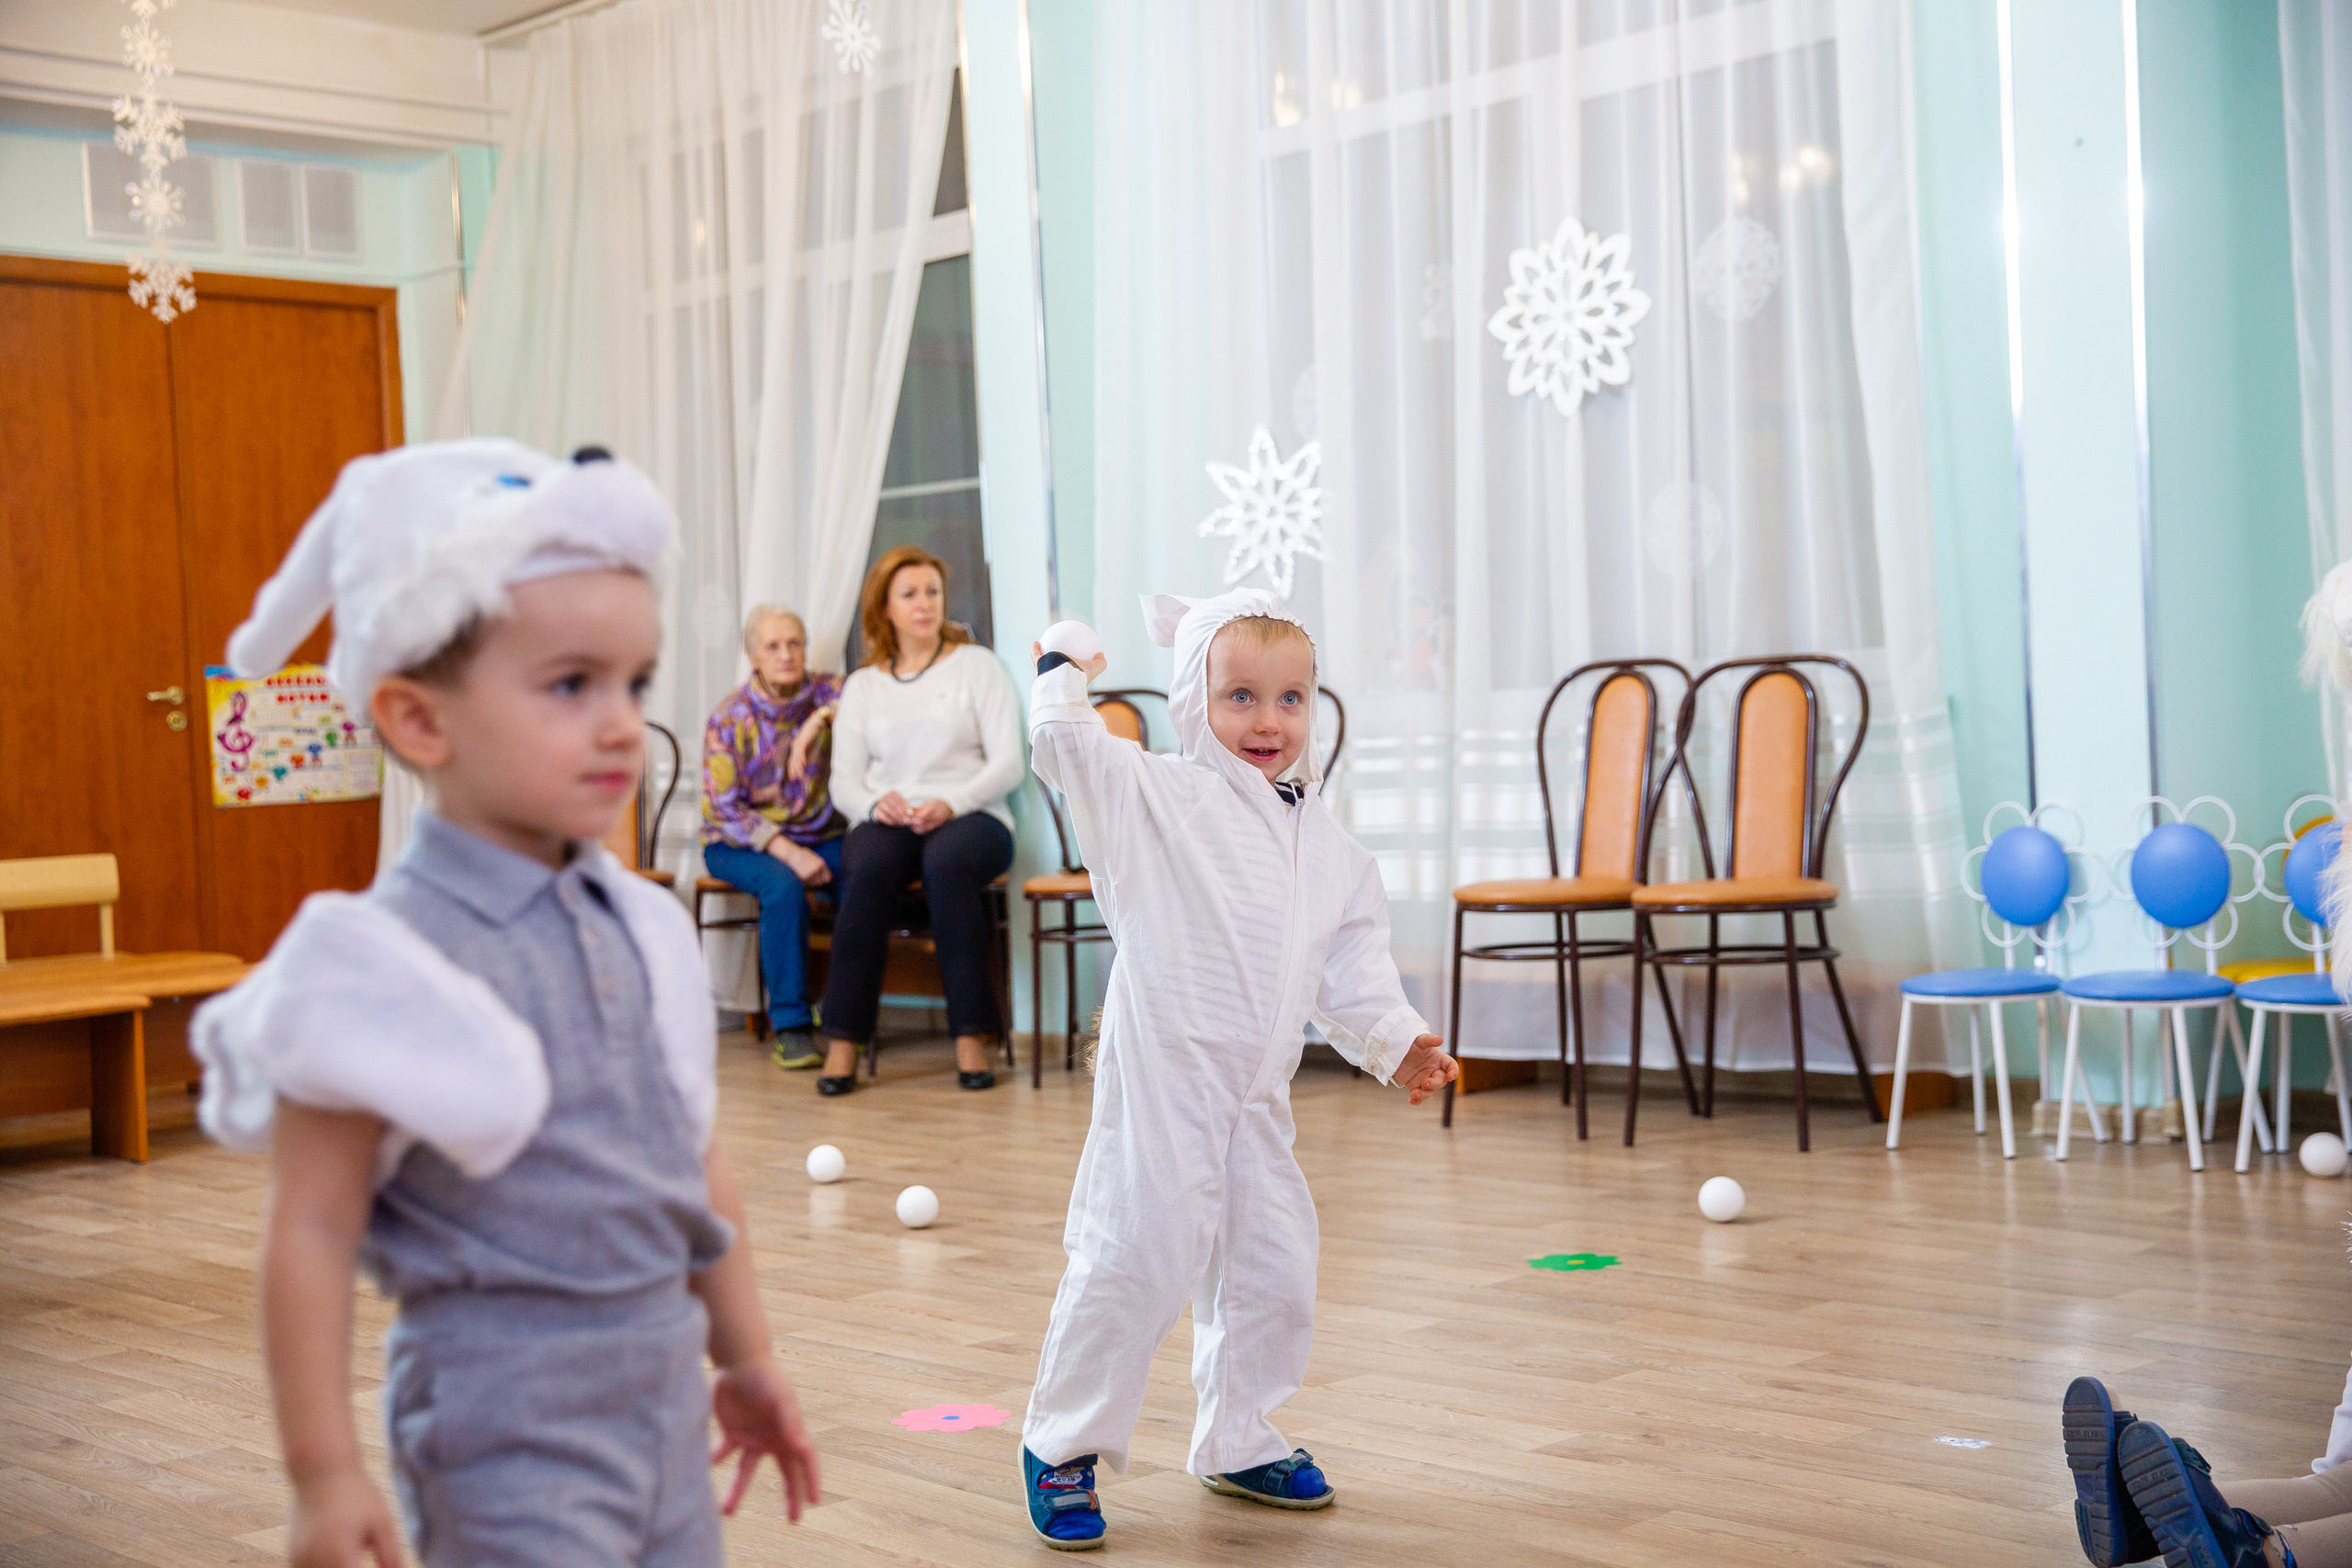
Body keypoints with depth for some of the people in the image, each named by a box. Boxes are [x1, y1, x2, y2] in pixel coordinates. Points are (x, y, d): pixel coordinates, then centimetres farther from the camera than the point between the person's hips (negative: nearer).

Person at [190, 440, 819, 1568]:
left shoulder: (637, 929, 6)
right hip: (510, 1423, -7)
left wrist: (746, 1361, 22)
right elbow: (310, 1233, -14)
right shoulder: (391, 961, -16)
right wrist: (323, 1472, -14)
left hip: (663, 1393, 7)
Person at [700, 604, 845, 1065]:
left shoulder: (827, 693, 2)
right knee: (784, 886, -35)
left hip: (821, 835, 3)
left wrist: (822, 717, -24)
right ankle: (791, 1026, -24)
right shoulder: (729, 719, -7)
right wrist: (788, 852, -22)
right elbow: (725, 810, -12)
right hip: (741, 842, -3)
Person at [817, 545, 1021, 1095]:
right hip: (889, 821, 2)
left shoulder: (975, 665, 10)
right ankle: (843, 1043, -34)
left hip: (972, 817, -2)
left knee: (946, 860, -38)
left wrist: (951, 803, -17)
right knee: (867, 866, -34)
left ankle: (972, 1038, -36)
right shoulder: (861, 685, 17)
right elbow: (844, 781, 10)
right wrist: (874, 804, -14)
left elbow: (1009, 764, 0)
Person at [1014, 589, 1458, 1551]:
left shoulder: (1328, 849, 12)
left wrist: (1396, 1043, 5)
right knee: (1134, 1263, -7)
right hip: (1160, 1086, -6)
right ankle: (1060, 1446, 10)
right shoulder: (1156, 801, -5)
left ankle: (1236, 1443, 32)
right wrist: (1063, 673, 0)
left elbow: (1353, 967, 15)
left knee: (1274, 1274, 12)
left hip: (1258, 1101, 6)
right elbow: (1065, 747, -15)